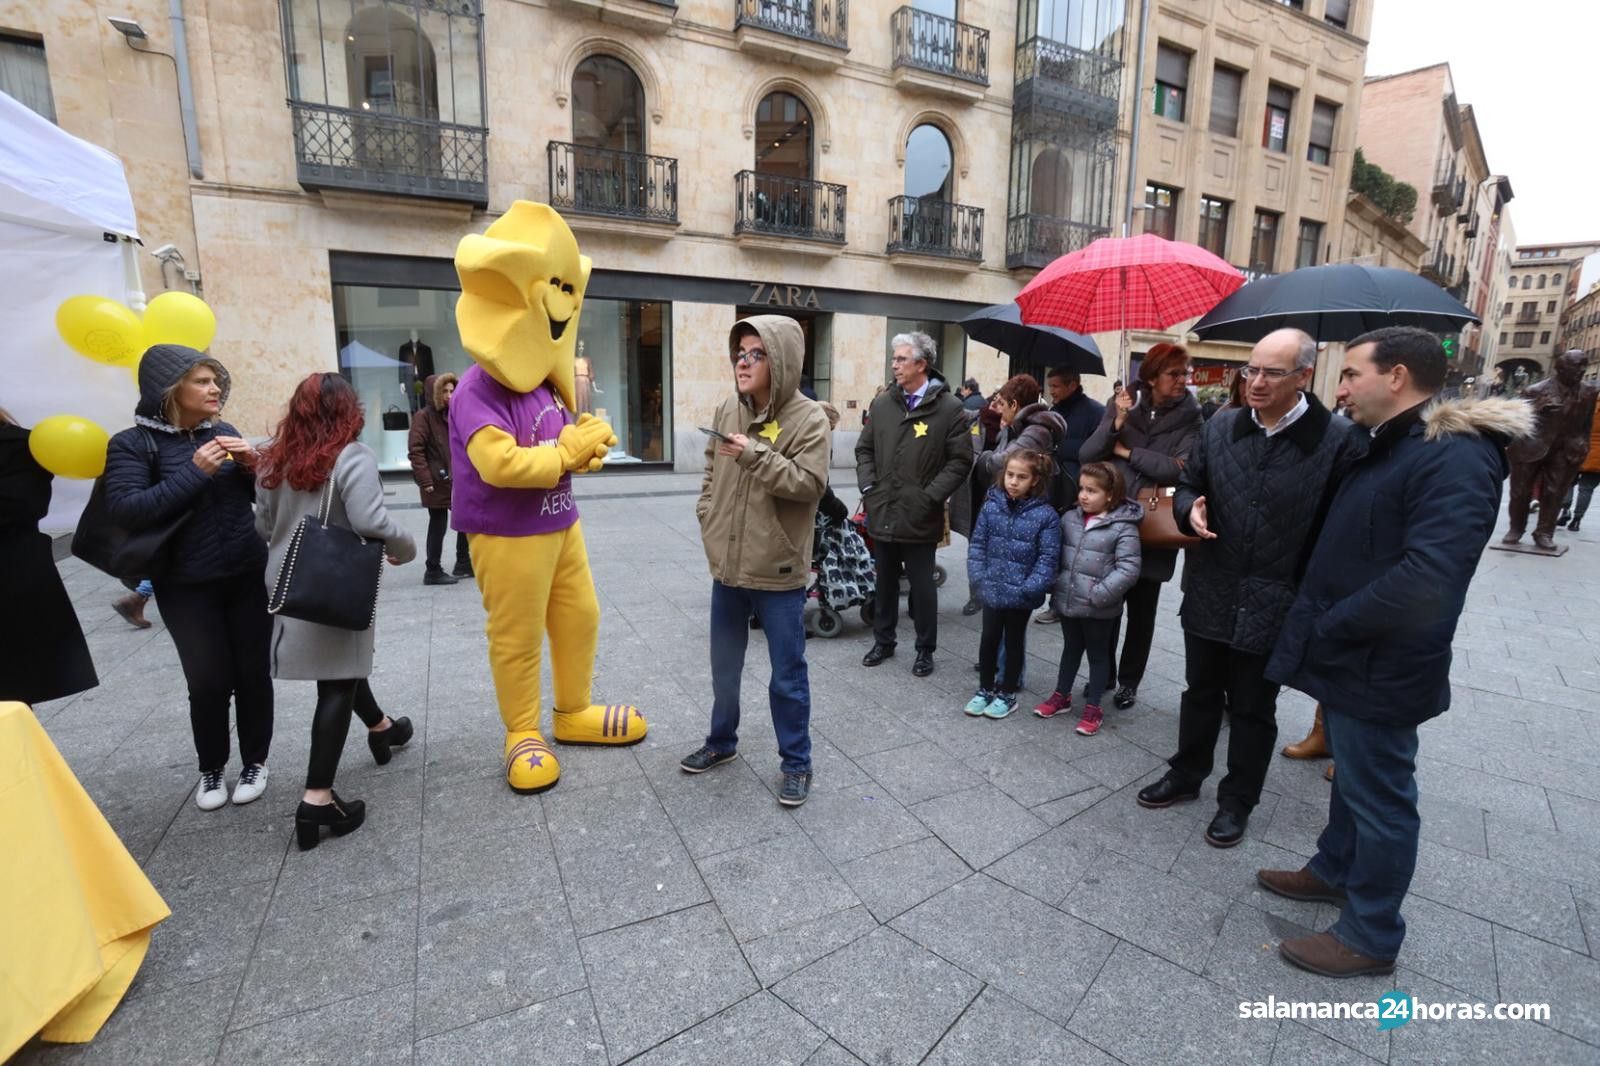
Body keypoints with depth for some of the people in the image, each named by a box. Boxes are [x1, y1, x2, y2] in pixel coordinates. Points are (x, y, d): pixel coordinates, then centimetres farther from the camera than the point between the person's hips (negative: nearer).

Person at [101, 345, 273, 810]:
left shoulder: (223, 432, 4)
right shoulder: (133, 443, -7)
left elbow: (262, 498, 9)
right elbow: (125, 509, -19)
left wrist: (253, 465, -11)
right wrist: (195, 471, -24)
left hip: (250, 574, 3)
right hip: (187, 586, -3)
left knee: (253, 672, 8)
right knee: (209, 680, 1)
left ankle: (255, 762, 25)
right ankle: (211, 769, 25)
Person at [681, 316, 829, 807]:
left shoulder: (808, 418, -11)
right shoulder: (727, 409, 5)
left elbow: (809, 484, -20)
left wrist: (756, 454, -26)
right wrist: (708, 519, 4)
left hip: (779, 572, -5)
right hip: (727, 566, 6)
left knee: (788, 675, 8)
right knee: (724, 667, 21)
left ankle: (796, 762, 27)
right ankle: (721, 741, 43)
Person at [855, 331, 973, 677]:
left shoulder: (949, 408, -6)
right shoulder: (882, 403, 7)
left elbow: (961, 460, -7)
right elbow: (865, 448, 14)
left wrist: (931, 497, -13)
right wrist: (868, 486, 1)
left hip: (920, 518, -4)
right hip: (882, 514, 4)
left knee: (923, 586, 7)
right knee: (885, 582, 16)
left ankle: (925, 649, 24)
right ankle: (883, 641, 33)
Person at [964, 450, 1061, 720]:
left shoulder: (1046, 515, -11)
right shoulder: (991, 505, -3)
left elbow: (1048, 558, -11)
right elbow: (977, 544, 1)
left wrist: (1028, 589, -19)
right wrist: (978, 578, -8)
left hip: (1020, 594, -2)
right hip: (992, 589, 3)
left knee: (1014, 642, 14)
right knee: (988, 639, 13)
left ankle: (1007, 694, 30)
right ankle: (986, 689, 31)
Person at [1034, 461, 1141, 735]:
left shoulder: (1123, 527, -13)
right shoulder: (1069, 519, 2)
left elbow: (1129, 569, -17)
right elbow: (1056, 554, 12)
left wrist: (1099, 594, -23)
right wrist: (1054, 584, 4)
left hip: (1098, 609, -5)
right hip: (1066, 601, 5)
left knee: (1098, 655, 12)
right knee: (1070, 649, 22)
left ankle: (1093, 708, 25)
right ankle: (1061, 696, 37)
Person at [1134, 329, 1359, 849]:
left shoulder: (1337, 439, -12)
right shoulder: (1220, 427, 1)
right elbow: (1188, 484, 12)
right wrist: (1190, 510, -11)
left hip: (1273, 605, -4)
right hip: (1209, 595, 4)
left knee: (1253, 709, 14)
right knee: (1200, 694, 20)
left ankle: (1236, 801, 34)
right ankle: (1186, 776, 40)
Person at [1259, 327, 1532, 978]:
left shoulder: (1454, 457, -21)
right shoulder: (1387, 447, 10)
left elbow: (1427, 581, -31)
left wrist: (1328, 628, -20)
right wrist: (1321, 631, 9)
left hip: (1379, 669, -9)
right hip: (1349, 657, 9)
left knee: (1379, 797, 7)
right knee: (1352, 777, 24)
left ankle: (1372, 936, 24)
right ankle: (1335, 871, 43)